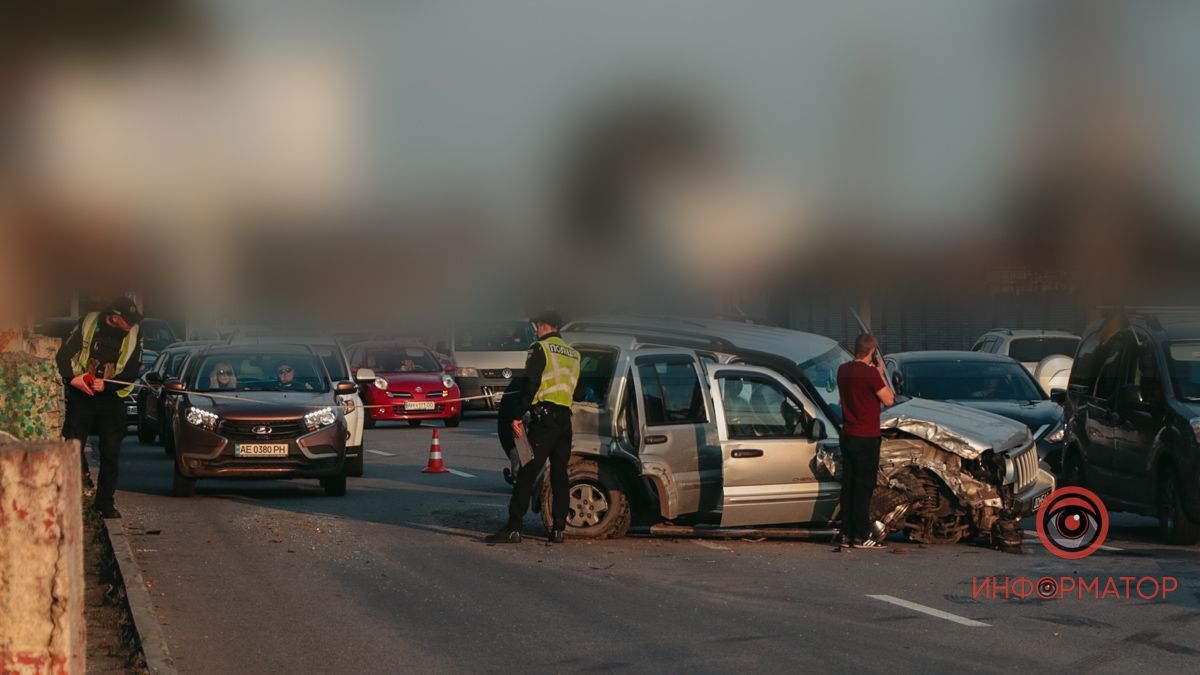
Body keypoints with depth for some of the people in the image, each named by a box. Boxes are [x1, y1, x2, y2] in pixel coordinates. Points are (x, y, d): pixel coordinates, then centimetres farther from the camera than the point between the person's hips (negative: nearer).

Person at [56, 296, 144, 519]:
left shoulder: (133, 336, -1)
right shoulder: (89, 324, -3)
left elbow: (131, 373, -3)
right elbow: (64, 354, -1)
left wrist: (106, 385, -17)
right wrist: (72, 377, -18)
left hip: (111, 398, 1)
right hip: (81, 395, -1)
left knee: (111, 452, -1)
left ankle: (105, 502, 6)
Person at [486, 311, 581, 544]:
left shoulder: (540, 349, -4)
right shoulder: (573, 354, 17)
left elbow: (531, 385, -11)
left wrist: (518, 416, -11)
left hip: (544, 418, -7)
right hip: (565, 418, 7)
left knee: (527, 474, -9)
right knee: (559, 475, 12)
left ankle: (513, 529, -14)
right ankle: (558, 529, 9)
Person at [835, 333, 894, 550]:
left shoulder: (843, 370, 6)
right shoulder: (870, 373, -17)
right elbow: (888, 399, -10)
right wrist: (881, 372, -3)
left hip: (848, 435, 7)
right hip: (866, 438, -7)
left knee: (848, 485, 10)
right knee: (864, 488, -3)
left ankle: (846, 534, 12)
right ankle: (860, 537, -1)